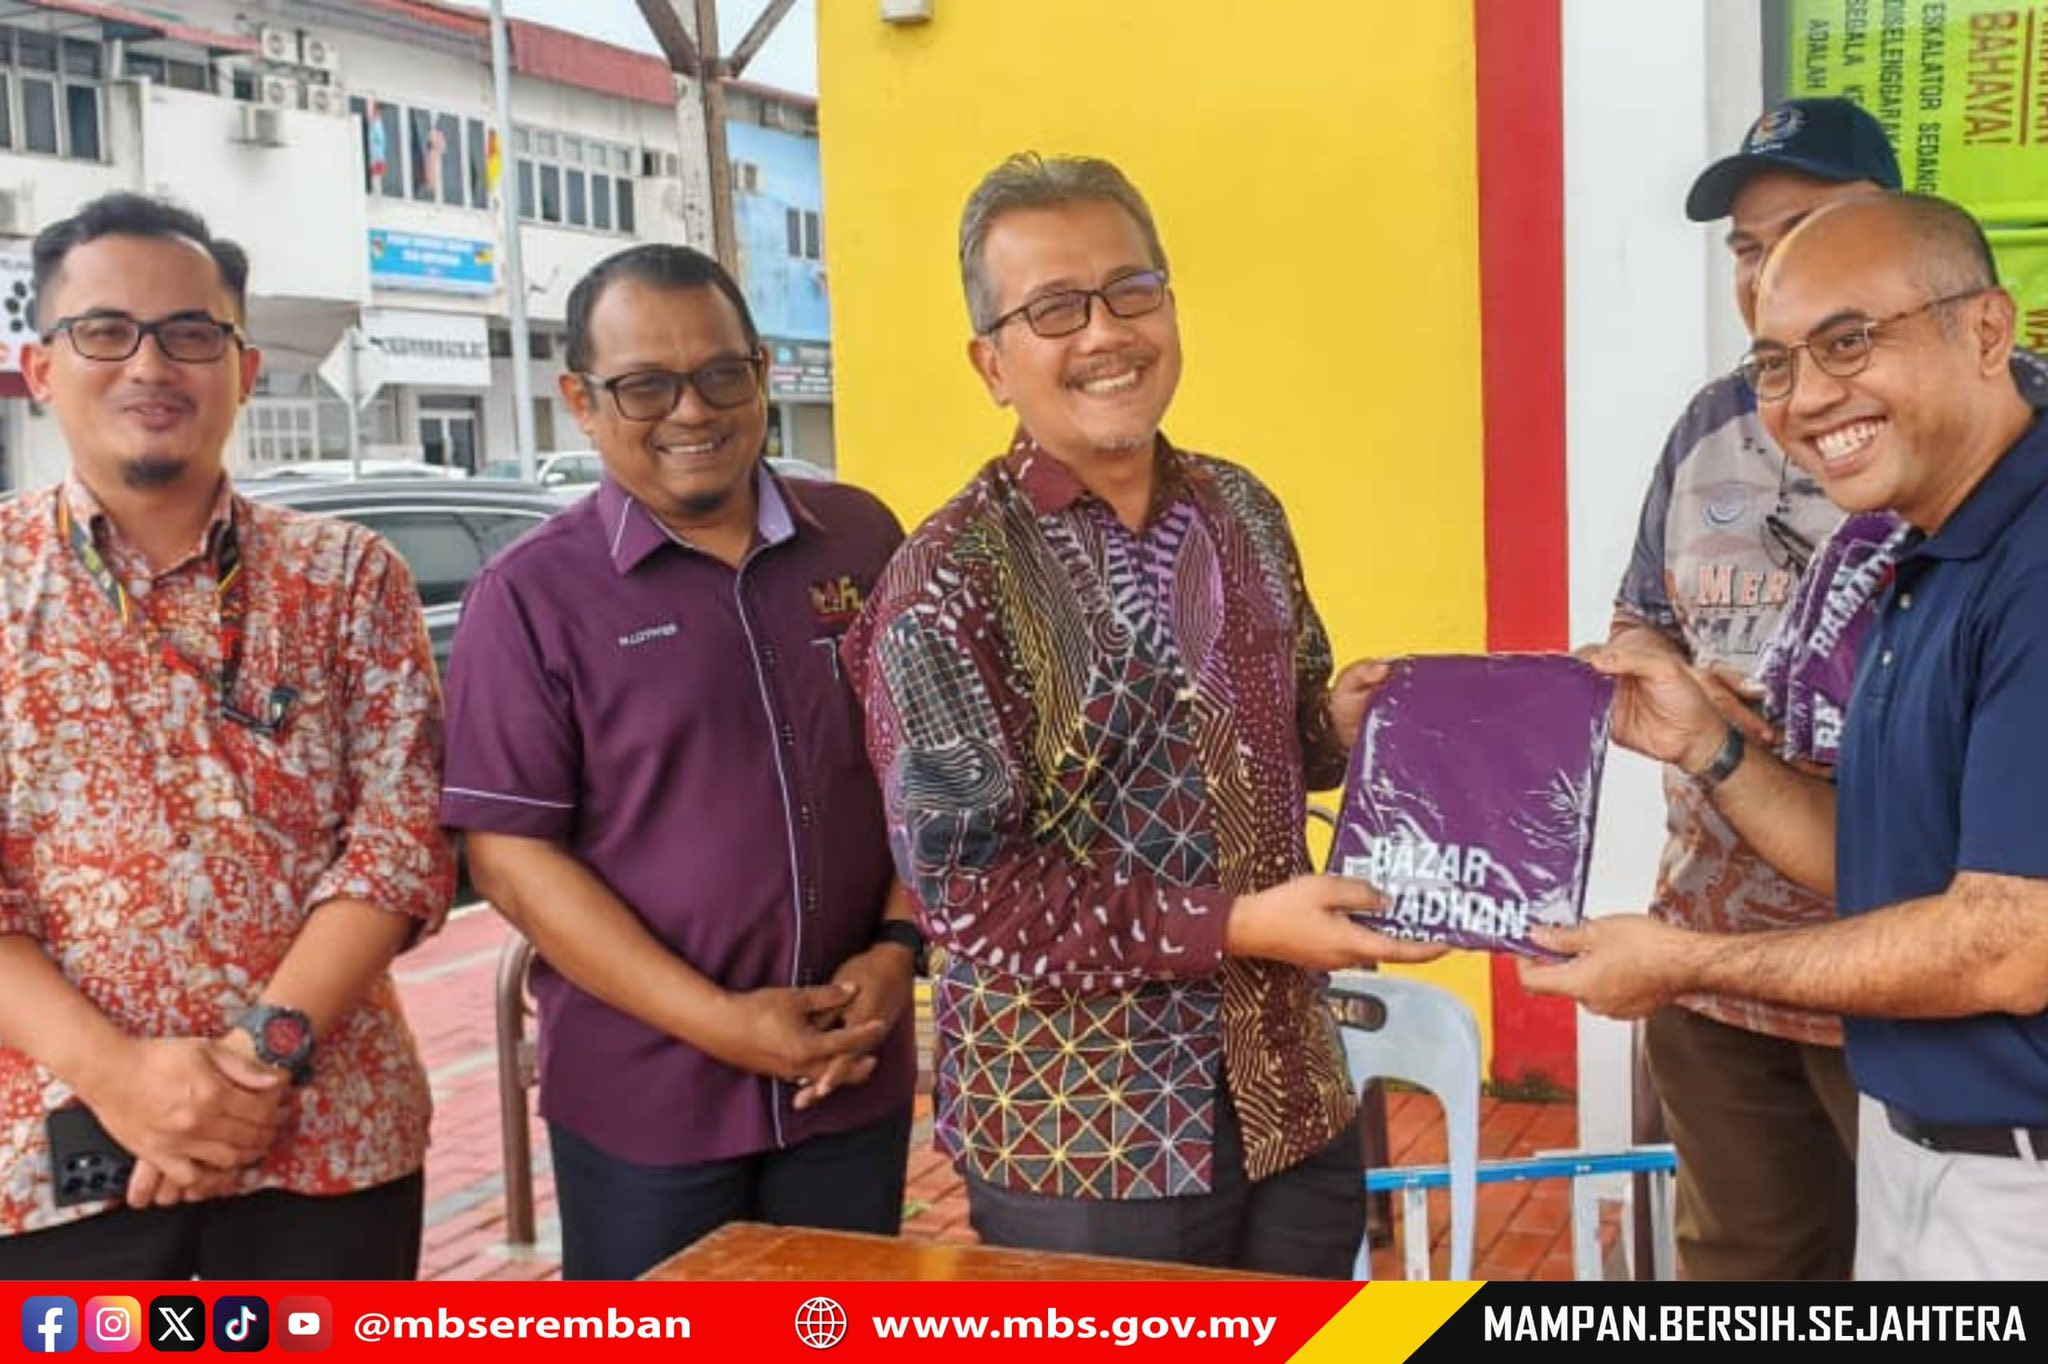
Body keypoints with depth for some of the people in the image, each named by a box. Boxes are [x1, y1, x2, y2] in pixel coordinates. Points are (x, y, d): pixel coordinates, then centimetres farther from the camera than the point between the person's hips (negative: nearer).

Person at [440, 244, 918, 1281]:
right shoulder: (534, 594, -7)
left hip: (855, 1076, 3)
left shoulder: (862, 541, 3)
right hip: (643, 1095, -3)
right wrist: (716, 1020, -15)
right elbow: (511, 854, -10)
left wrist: (897, 946, -6)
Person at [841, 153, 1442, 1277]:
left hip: (1293, 1099, 6)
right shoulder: (949, 587, -15)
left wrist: (1342, 724, -6)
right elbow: (965, 890, -18)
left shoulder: (1243, 512, 5)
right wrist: (1235, 928, -22)